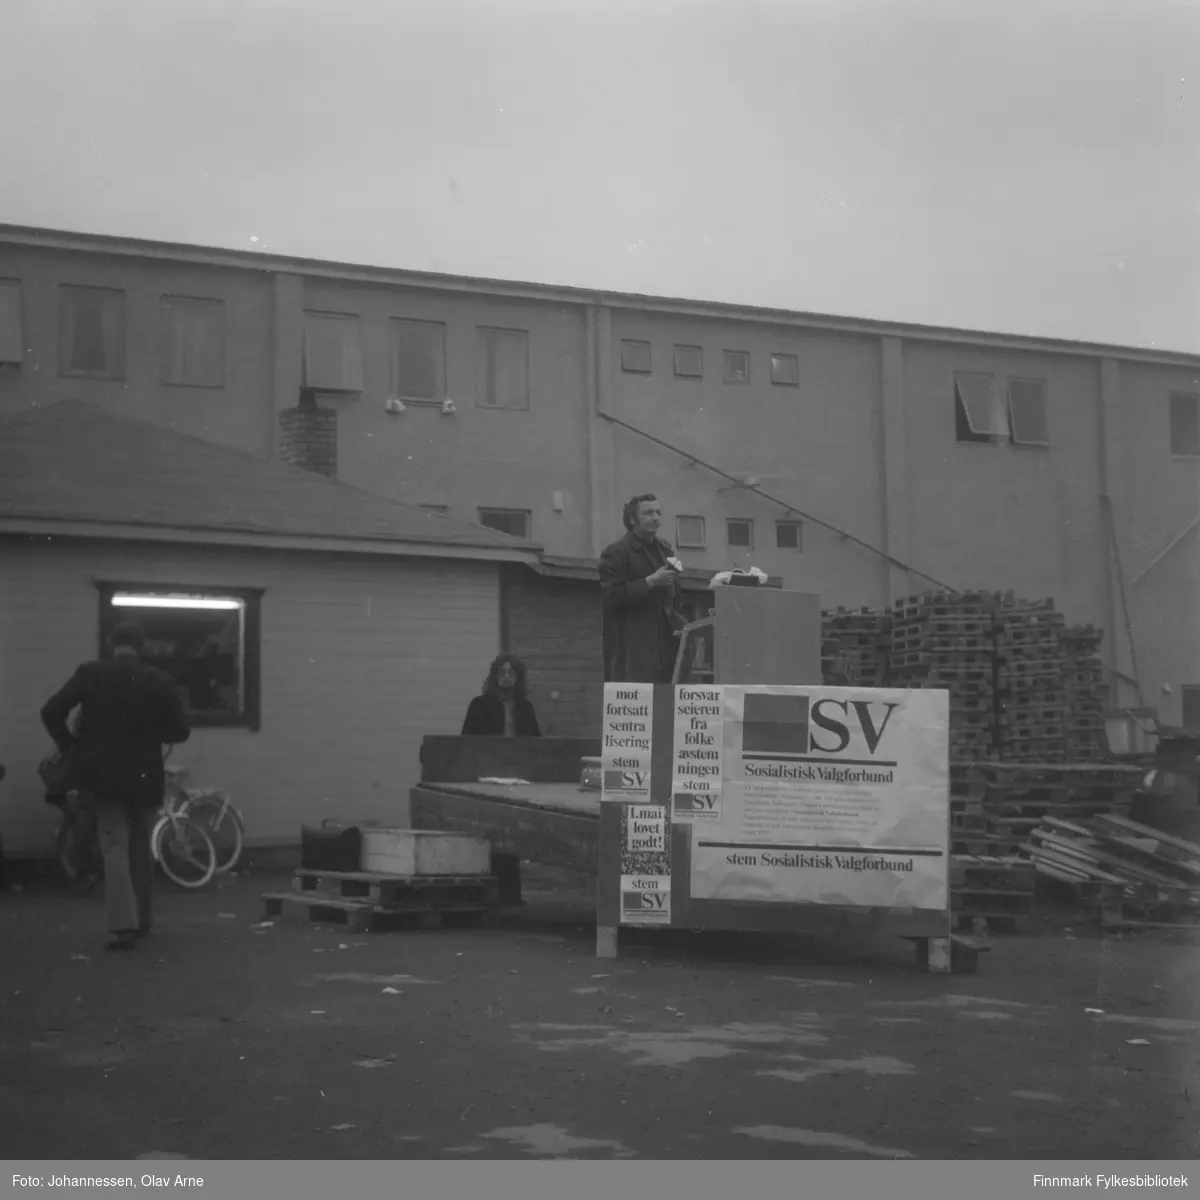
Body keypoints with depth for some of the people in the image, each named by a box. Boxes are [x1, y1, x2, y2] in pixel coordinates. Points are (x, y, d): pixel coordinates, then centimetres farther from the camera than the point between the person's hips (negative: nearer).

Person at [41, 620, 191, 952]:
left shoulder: (90, 673, -6)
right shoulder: (160, 680, -4)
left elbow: (51, 711, -9)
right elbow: (180, 731, -1)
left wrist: (70, 747, 3)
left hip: (102, 774, -1)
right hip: (143, 775, 1)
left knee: (115, 846, 0)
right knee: (140, 847, 18)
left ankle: (123, 925, -13)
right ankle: (141, 919, 26)